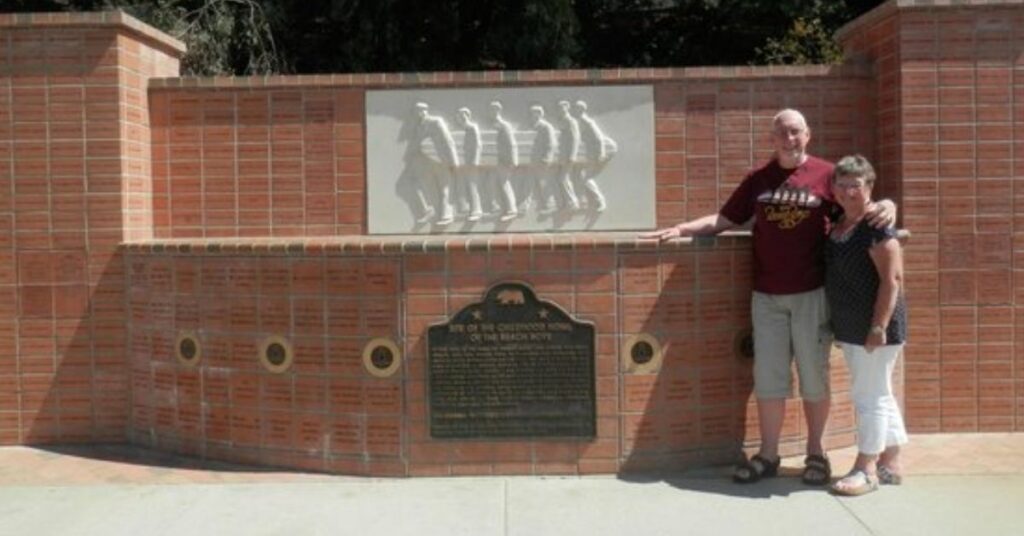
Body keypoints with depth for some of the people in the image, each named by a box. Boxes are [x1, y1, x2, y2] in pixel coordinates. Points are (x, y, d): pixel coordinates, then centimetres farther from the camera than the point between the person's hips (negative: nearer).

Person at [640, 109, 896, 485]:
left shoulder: (826, 175, 1)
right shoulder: (758, 180, 10)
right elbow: (725, 220, 12)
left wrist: (887, 207, -17)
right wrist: (680, 229, 2)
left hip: (811, 294, -3)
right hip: (767, 295, 3)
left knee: (814, 375, 6)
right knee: (768, 377, 7)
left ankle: (815, 452, 20)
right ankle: (768, 454, 16)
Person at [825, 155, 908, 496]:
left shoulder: (876, 228, -16)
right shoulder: (837, 225, 9)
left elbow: (892, 279, -21)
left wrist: (879, 326, -23)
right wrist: (838, 325, 16)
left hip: (873, 327, -9)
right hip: (850, 328, 9)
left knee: (870, 396, -1)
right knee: (878, 395, 16)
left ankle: (866, 469, 8)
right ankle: (890, 464, 27)